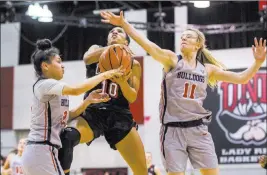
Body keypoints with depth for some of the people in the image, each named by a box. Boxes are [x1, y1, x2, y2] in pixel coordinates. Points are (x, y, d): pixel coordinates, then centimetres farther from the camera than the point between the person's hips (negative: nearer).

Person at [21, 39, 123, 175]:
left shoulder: (53, 91, 19)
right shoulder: (44, 84, -11)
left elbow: (68, 115, 19)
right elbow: (75, 90, -24)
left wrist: (88, 101, 5)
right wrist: (104, 75, -14)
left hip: (37, 152, 10)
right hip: (42, 152, -10)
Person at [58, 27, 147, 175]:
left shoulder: (133, 64, 14)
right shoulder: (97, 50, 14)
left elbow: (132, 98, 5)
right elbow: (87, 59, -11)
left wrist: (122, 82, -16)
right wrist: (112, 48, -24)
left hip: (119, 115, 1)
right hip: (93, 112, -1)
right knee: (67, 137, -35)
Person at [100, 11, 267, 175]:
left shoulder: (207, 69, 11)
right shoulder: (172, 59, 3)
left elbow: (241, 78, 11)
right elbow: (146, 43, -11)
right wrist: (123, 23, -23)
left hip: (198, 129, 3)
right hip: (173, 130, -2)